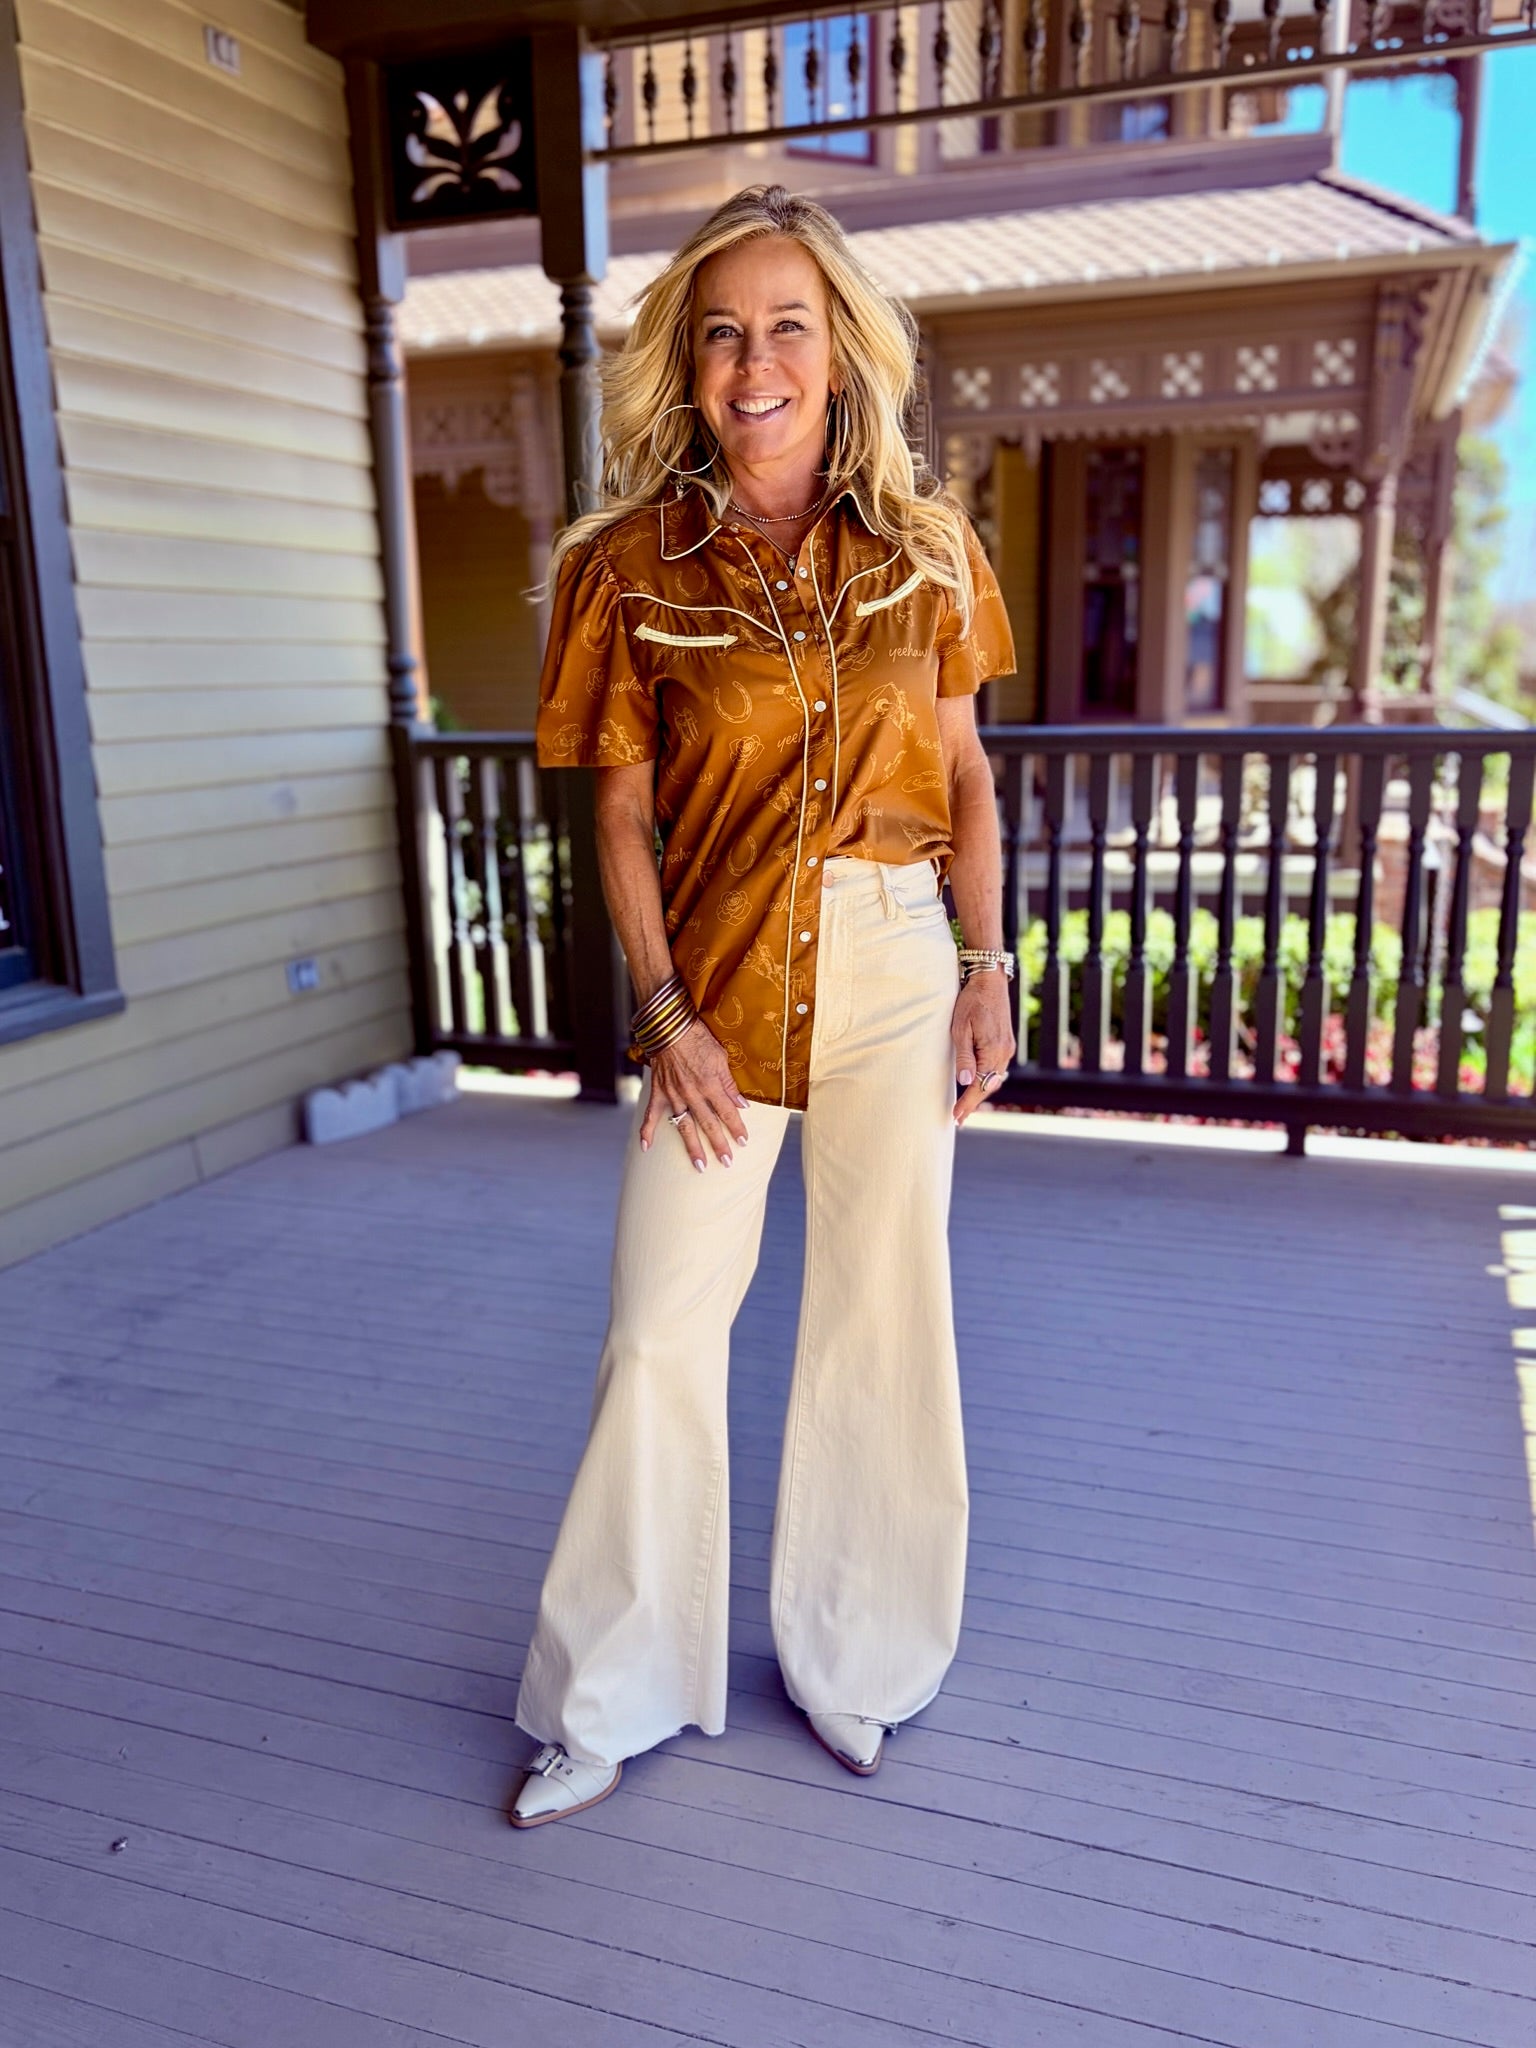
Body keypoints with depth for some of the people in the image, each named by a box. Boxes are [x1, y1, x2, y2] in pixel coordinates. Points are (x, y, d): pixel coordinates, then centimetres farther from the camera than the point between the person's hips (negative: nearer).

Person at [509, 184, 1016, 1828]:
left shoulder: (922, 549, 4)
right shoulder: (633, 564, -2)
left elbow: (967, 776, 9)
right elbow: (620, 814, -1)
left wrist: (988, 969, 1)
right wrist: (668, 1015, -8)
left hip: (895, 967, 2)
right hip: (717, 974, -1)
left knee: (879, 1315, 9)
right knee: (659, 1335, 2)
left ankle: (850, 1660, 31)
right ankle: (615, 1698, 23)